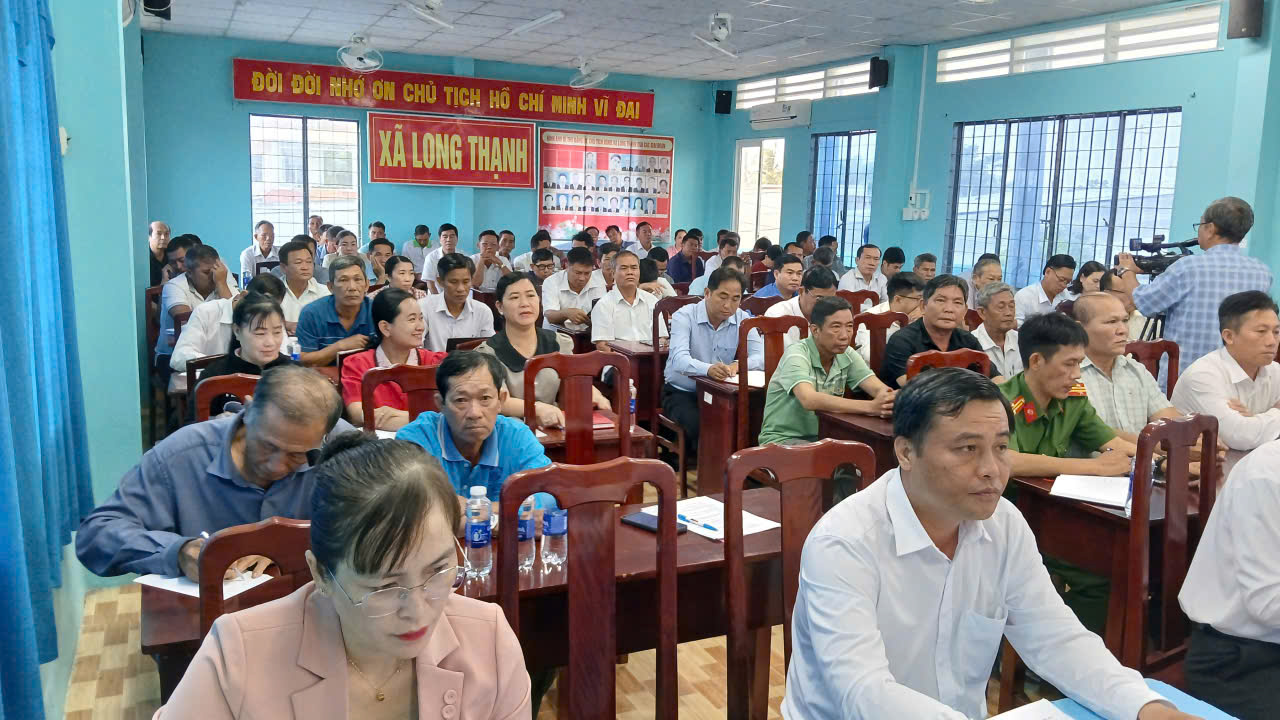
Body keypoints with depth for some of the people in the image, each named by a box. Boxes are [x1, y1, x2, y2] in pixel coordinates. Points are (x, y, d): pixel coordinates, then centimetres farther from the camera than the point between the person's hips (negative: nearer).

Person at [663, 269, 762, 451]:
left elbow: (760, 357, -10)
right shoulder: (684, 317, -13)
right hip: (681, 393, -3)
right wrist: (708, 369, -50)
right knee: (700, 426, -32)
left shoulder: (742, 319, 0)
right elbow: (679, 360, -29)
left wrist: (737, 365, -33)